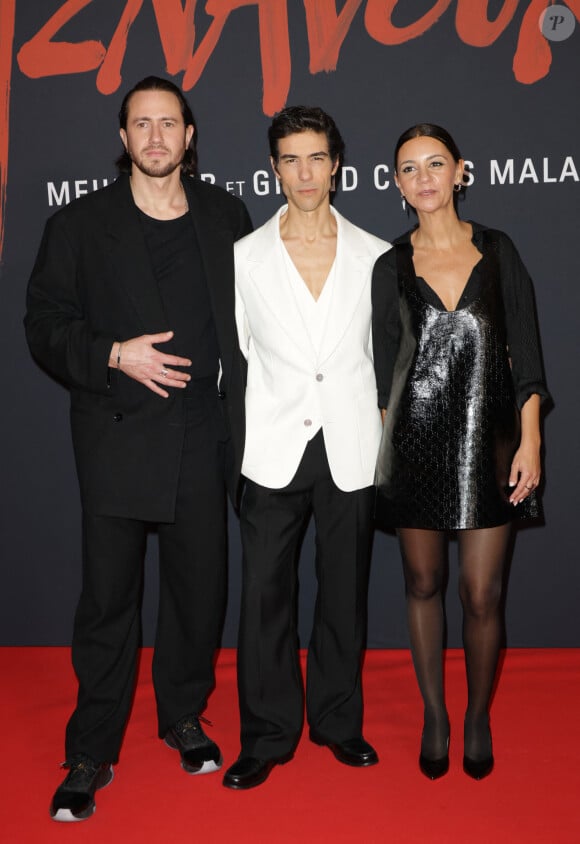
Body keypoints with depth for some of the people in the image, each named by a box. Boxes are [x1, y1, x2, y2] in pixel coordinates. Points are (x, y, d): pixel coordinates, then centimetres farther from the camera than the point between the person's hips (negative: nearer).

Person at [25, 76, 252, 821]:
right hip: (119, 431, -2)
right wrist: (115, 356, -15)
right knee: (108, 591, 2)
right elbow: (44, 326, 1)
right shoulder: (80, 225, 3)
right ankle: (91, 752, 17)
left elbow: (247, 312, 14)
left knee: (199, 583, 10)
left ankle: (183, 717, 32)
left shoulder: (225, 217, 9)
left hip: (202, 431, 3)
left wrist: (240, 408, 5)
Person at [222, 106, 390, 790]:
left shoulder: (374, 255, 5)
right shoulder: (245, 255, 5)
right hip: (273, 450, 0)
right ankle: (268, 734, 18)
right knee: (265, 593, 2)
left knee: (344, 591, 10)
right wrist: (231, 443, 3)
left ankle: (338, 720, 29)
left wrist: (387, 436, 6)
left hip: (350, 449, 1)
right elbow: (232, 354, 7)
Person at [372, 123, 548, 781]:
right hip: (416, 441, 1)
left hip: (487, 440, 0)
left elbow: (524, 354, 2)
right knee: (423, 584, 11)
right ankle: (433, 714, 29)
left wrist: (530, 440, -5)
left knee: (482, 596, 1)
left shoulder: (497, 251, 4)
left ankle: (478, 716, 25)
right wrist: (386, 449, 4)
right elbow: (385, 366, 7)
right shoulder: (391, 266, 4)